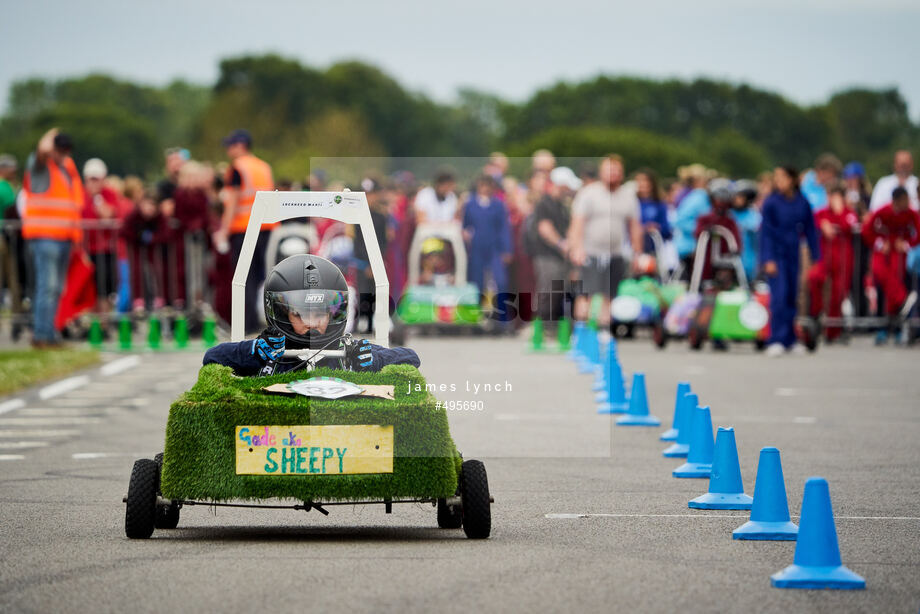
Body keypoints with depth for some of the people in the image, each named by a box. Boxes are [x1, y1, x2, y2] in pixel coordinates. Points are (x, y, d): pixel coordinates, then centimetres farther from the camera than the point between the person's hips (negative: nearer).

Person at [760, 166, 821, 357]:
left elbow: (810, 231, 9)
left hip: (793, 255, 4)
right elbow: (766, 232, -7)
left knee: (791, 296, 7)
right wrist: (768, 260, -13)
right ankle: (776, 340, -14)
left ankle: (789, 339, 15)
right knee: (779, 295, -13)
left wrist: (816, 257, 8)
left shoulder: (802, 203, 2)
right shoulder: (771, 203, -7)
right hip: (776, 254, -4)